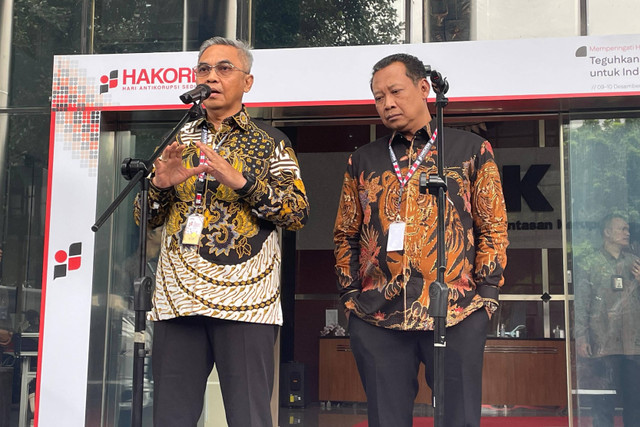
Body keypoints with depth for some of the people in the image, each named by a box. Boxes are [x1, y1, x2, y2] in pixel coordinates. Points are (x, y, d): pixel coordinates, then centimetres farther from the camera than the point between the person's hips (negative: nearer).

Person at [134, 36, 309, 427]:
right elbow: (146, 218, 18)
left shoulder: (270, 142, 7)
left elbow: (299, 214, -4)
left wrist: (240, 181, -17)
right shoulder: (178, 142, 18)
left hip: (244, 301, -3)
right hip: (178, 297, 4)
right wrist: (161, 183, -4)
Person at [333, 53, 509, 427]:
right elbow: (345, 235, 17)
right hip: (376, 317, 2)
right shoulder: (363, 160, 16)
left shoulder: (471, 150, 8)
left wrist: (486, 293, -3)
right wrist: (350, 294, 6)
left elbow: (494, 229, 5)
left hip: (458, 314, -2)